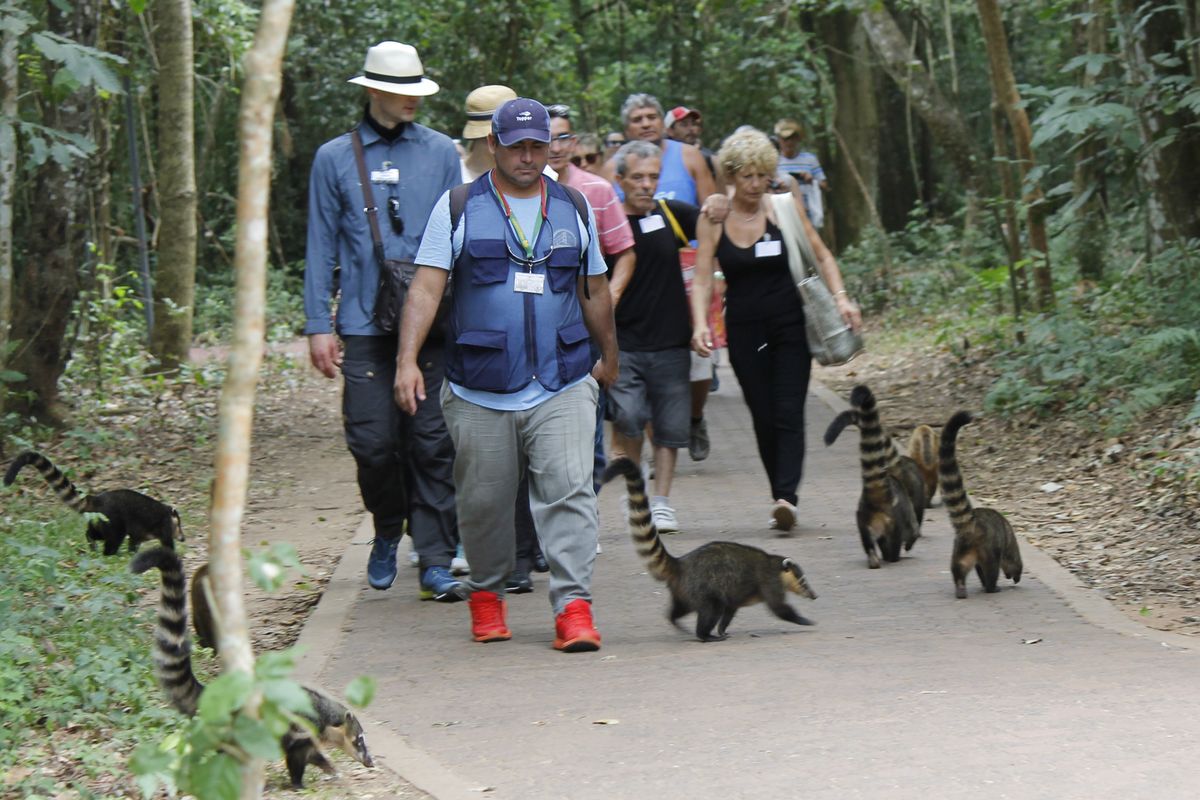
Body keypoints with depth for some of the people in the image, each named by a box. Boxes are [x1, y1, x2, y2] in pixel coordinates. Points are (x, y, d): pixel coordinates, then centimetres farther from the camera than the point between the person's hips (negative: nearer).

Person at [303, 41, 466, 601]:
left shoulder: (441, 153, 10)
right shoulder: (334, 158, 8)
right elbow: (322, 245, 9)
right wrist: (318, 325, 3)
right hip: (365, 325, 0)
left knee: (432, 443, -4)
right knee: (373, 442, -1)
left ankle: (435, 560, 0)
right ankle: (387, 532, 25)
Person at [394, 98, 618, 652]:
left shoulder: (573, 209, 12)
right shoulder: (458, 208, 3)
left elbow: (595, 292, 23)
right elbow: (426, 289, -3)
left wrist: (609, 356, 31)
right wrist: (407, 360, -14)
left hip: (562, 388, 1)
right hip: (479, 392, -1)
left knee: (569, 492, -12)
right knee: (483, 502, 8)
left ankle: (573, 606, -12)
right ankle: (486, 593, 28)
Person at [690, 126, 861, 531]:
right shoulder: (713, 219, 0)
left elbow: (821, 256, 5)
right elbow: (702, 278, -3)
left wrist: (841, 297, -10)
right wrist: (700, 324, -19)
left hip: (789, 324, -1)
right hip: (744, 329, 1)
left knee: (788, 414, -13)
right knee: (763, 418, 4)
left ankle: (786, 497, -23)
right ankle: (781, 498, 14)